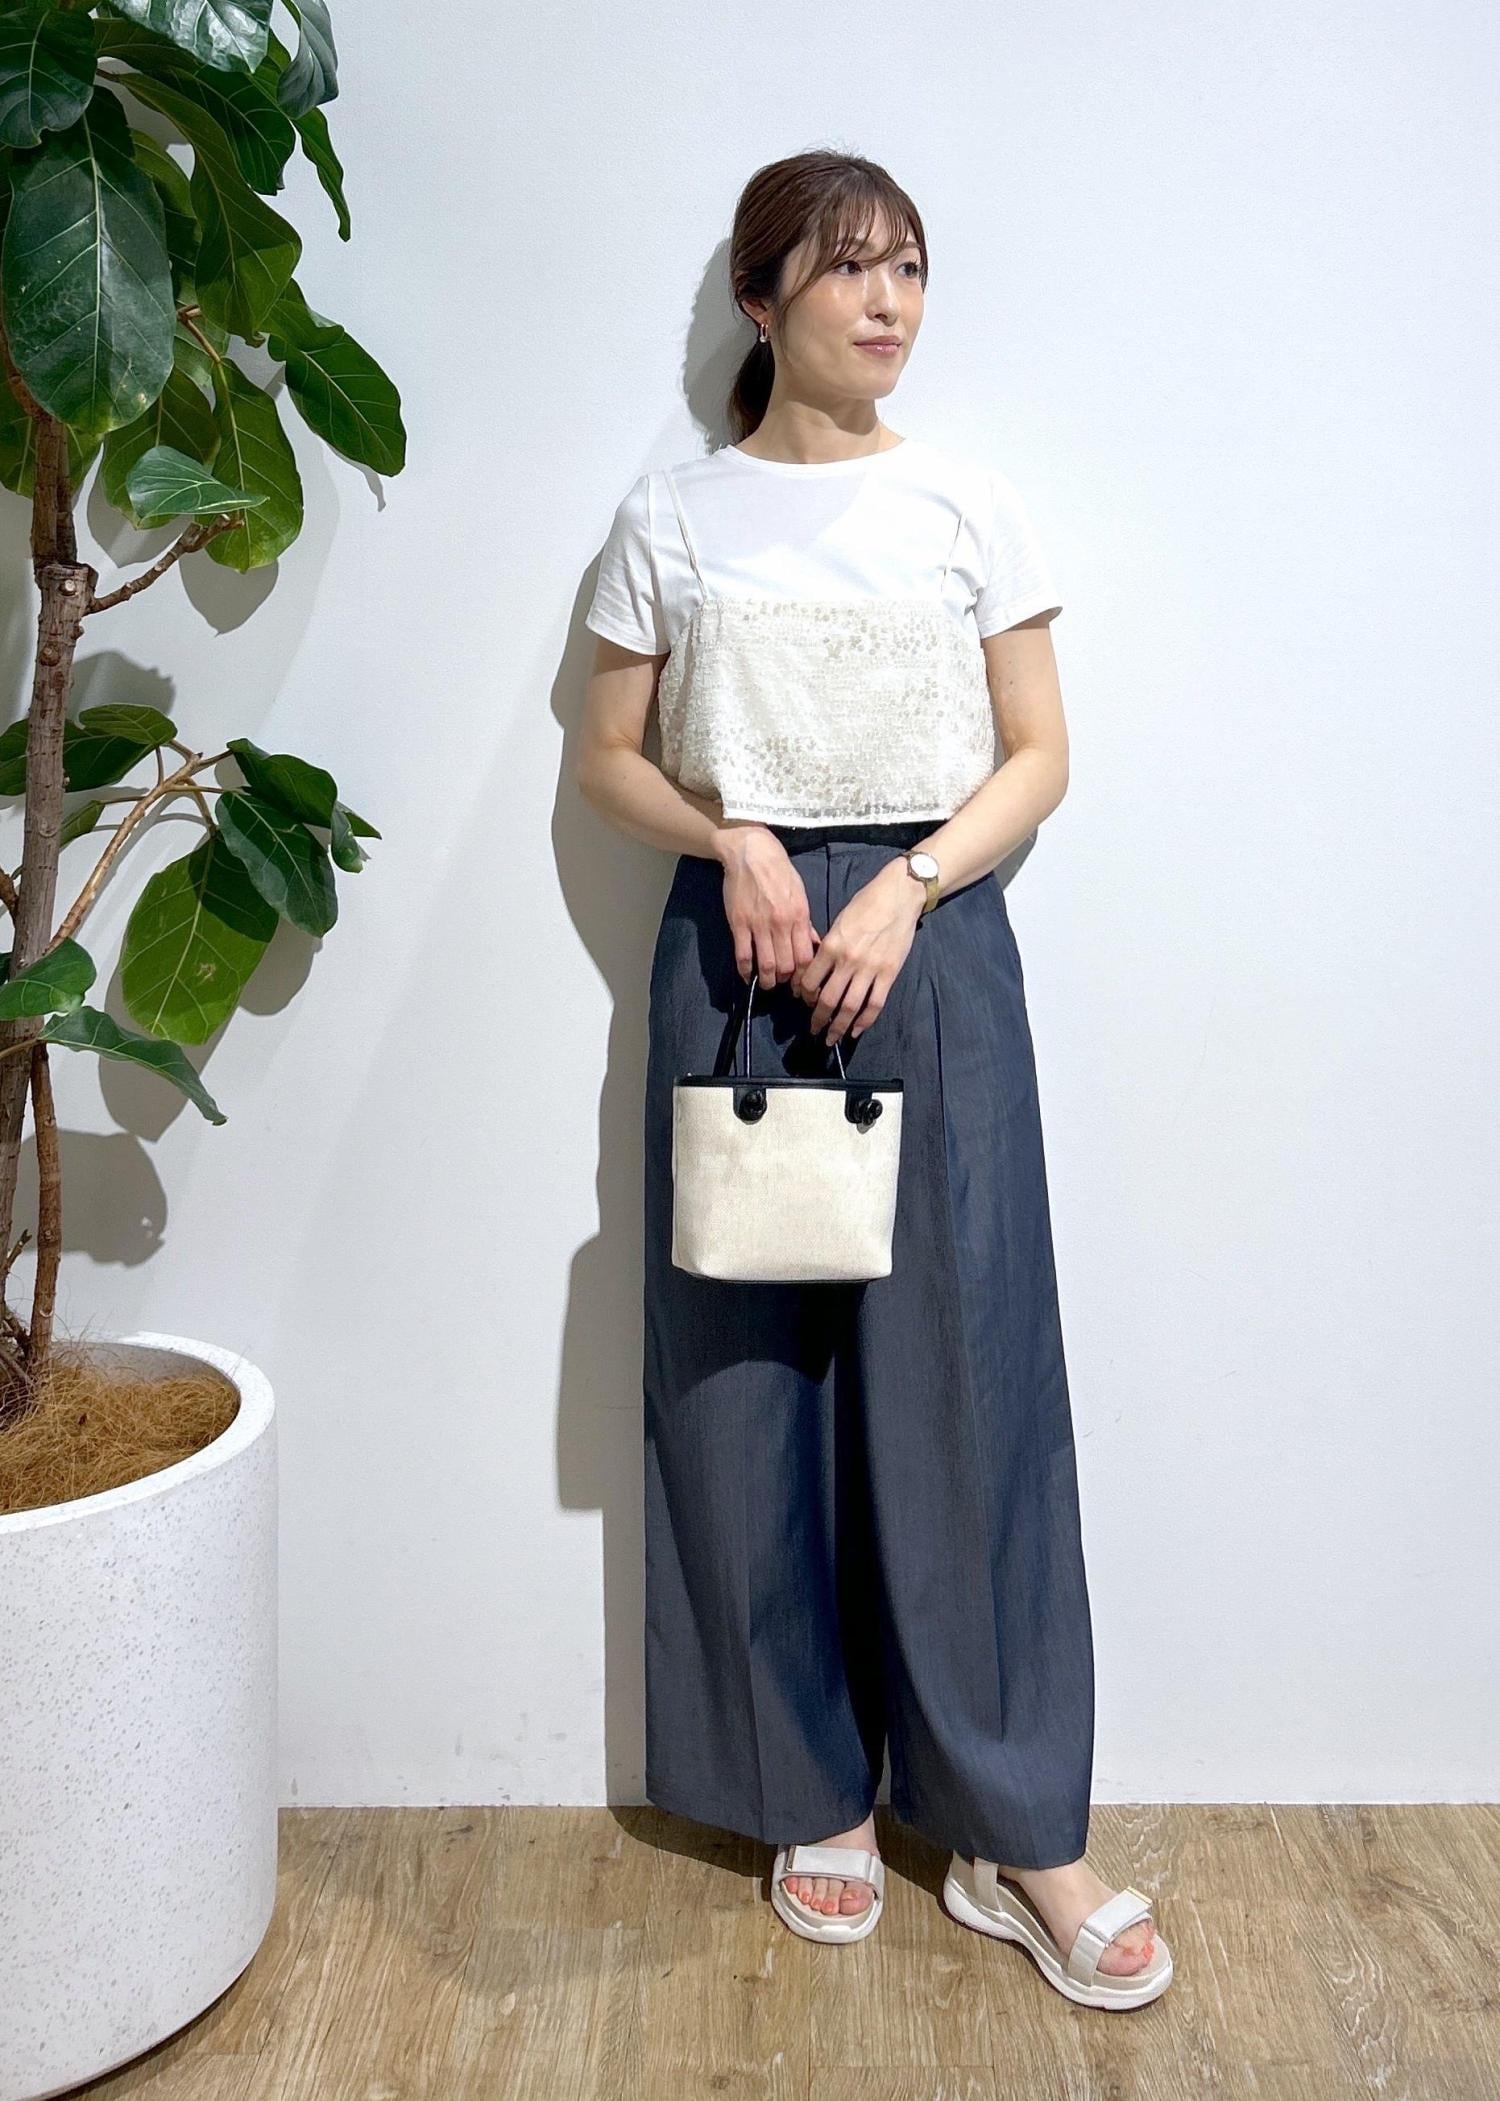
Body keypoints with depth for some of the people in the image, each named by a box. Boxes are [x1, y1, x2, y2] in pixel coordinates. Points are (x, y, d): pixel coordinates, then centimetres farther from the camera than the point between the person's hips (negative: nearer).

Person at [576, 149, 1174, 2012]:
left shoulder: (971, 509, 7)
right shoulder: (671, 520, 7)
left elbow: (1038, 755, 4)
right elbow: (607, 761, 9)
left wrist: (901, 892, -12)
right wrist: (733, 840, -11)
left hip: (935, 944, 0)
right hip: (738, 949, 1)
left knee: (965, 1369, -1)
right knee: (753, 1370, 3)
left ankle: (1018, 1835, 11)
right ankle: (817, 1796, 21)